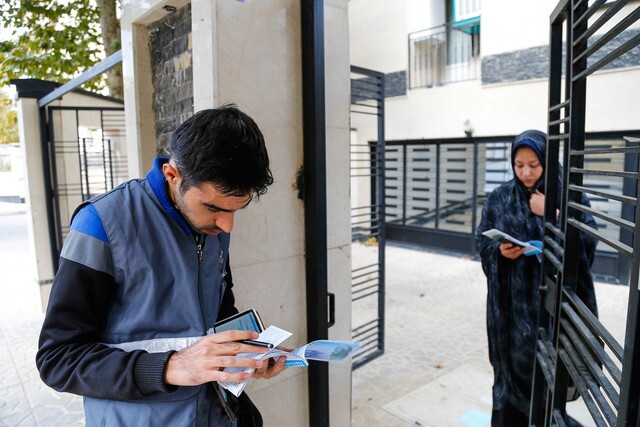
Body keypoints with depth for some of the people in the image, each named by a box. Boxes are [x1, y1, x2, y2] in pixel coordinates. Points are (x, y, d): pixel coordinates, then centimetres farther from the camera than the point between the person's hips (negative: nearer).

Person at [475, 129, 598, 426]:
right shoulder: (499, 198, 2)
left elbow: (589, 243, -10)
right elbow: (482, 241, 3)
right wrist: (500, 250, -17)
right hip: (511, 303, 1)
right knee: (512, 367, 10)